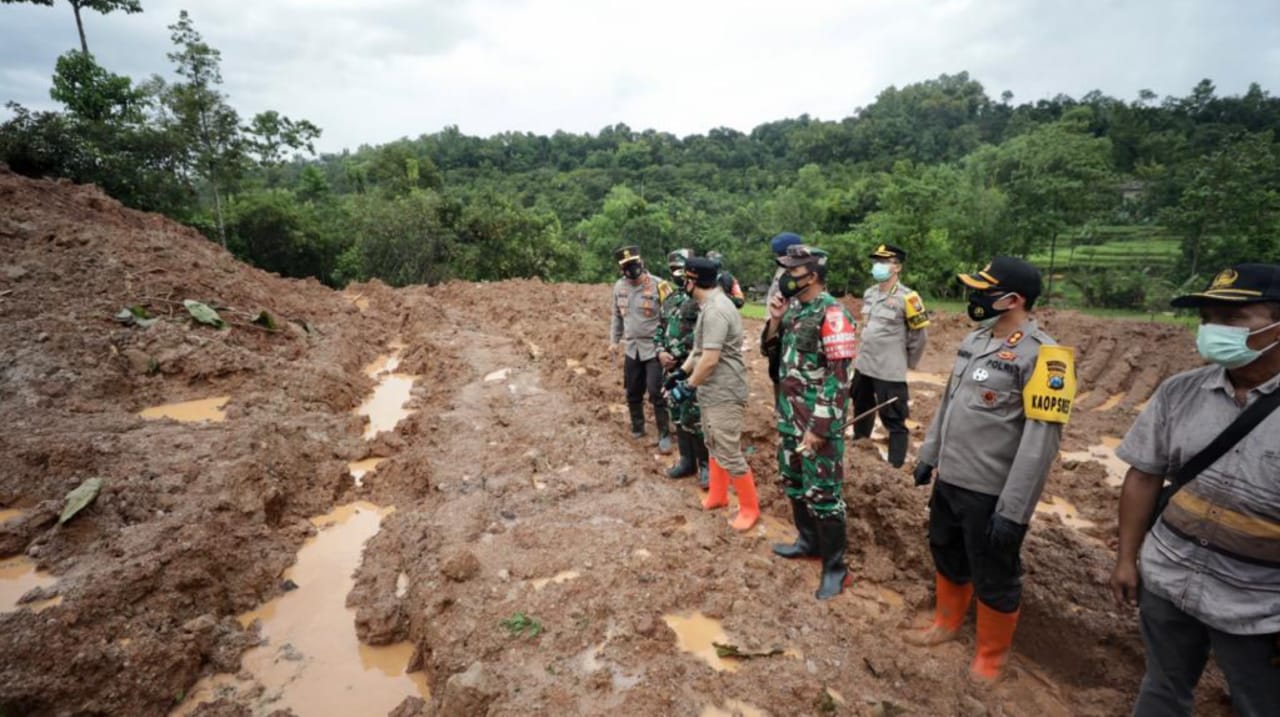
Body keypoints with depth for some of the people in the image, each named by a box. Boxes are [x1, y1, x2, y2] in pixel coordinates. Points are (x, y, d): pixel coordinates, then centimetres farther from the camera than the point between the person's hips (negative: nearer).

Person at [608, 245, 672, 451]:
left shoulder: (658, 286, -15)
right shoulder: (619, 287, 3)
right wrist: (614, 341, 13)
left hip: (654, 349, -5)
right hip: (631, 348, 6)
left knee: (656, 393, -4)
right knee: (633, 393, 15)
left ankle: (664, 435, 11)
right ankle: (637, 428, 35)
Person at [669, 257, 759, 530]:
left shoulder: (715, 310, -24)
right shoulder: (711, 305, 9)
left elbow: (710, 359, -27)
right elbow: (700, 348, 18)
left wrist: (688, 386, -16)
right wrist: (682, 372, 16)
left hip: (724, 395, -11)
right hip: (711, 392, 11)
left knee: (729, 454, -2)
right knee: (714, 446, 22)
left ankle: (749, 508, 14)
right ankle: (717, 495, 38)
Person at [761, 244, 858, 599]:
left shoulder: (832, 314, -18)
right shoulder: (793, 307, 7)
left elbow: (838, 378, -21)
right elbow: (770, 350, 15)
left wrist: (819, 428, -21)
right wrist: (776, 320, -3)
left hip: (818, 422, -8)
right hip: (790, 416, 9)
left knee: (822, 494, 1)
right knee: (793, 482, 20)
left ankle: (835, 566, 17)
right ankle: (808, 540, 40)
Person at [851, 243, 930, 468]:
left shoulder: (906, 298, -15)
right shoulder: (869, 293, 7)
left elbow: (920, 335, -8)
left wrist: (907, 362, 1)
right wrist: (863, 351, 17)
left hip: (889, 371, -8)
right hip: (863, 365, 8)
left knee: (893, 419, -1)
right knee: (861, 408, 24)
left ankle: (896, 465, 7)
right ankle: (859, 440, 44)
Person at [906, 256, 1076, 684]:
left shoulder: (1042, 356, -19)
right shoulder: (974, 340, 6)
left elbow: (1041, 440, -23)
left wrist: (1012, 510, -23)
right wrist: (929, 455, 18)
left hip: (991, 493, -8)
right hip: (949, 480, 8)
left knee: (994, 578, 12)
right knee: (947, 556, 24)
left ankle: (991, 656, 35)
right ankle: (946, 624, 47)